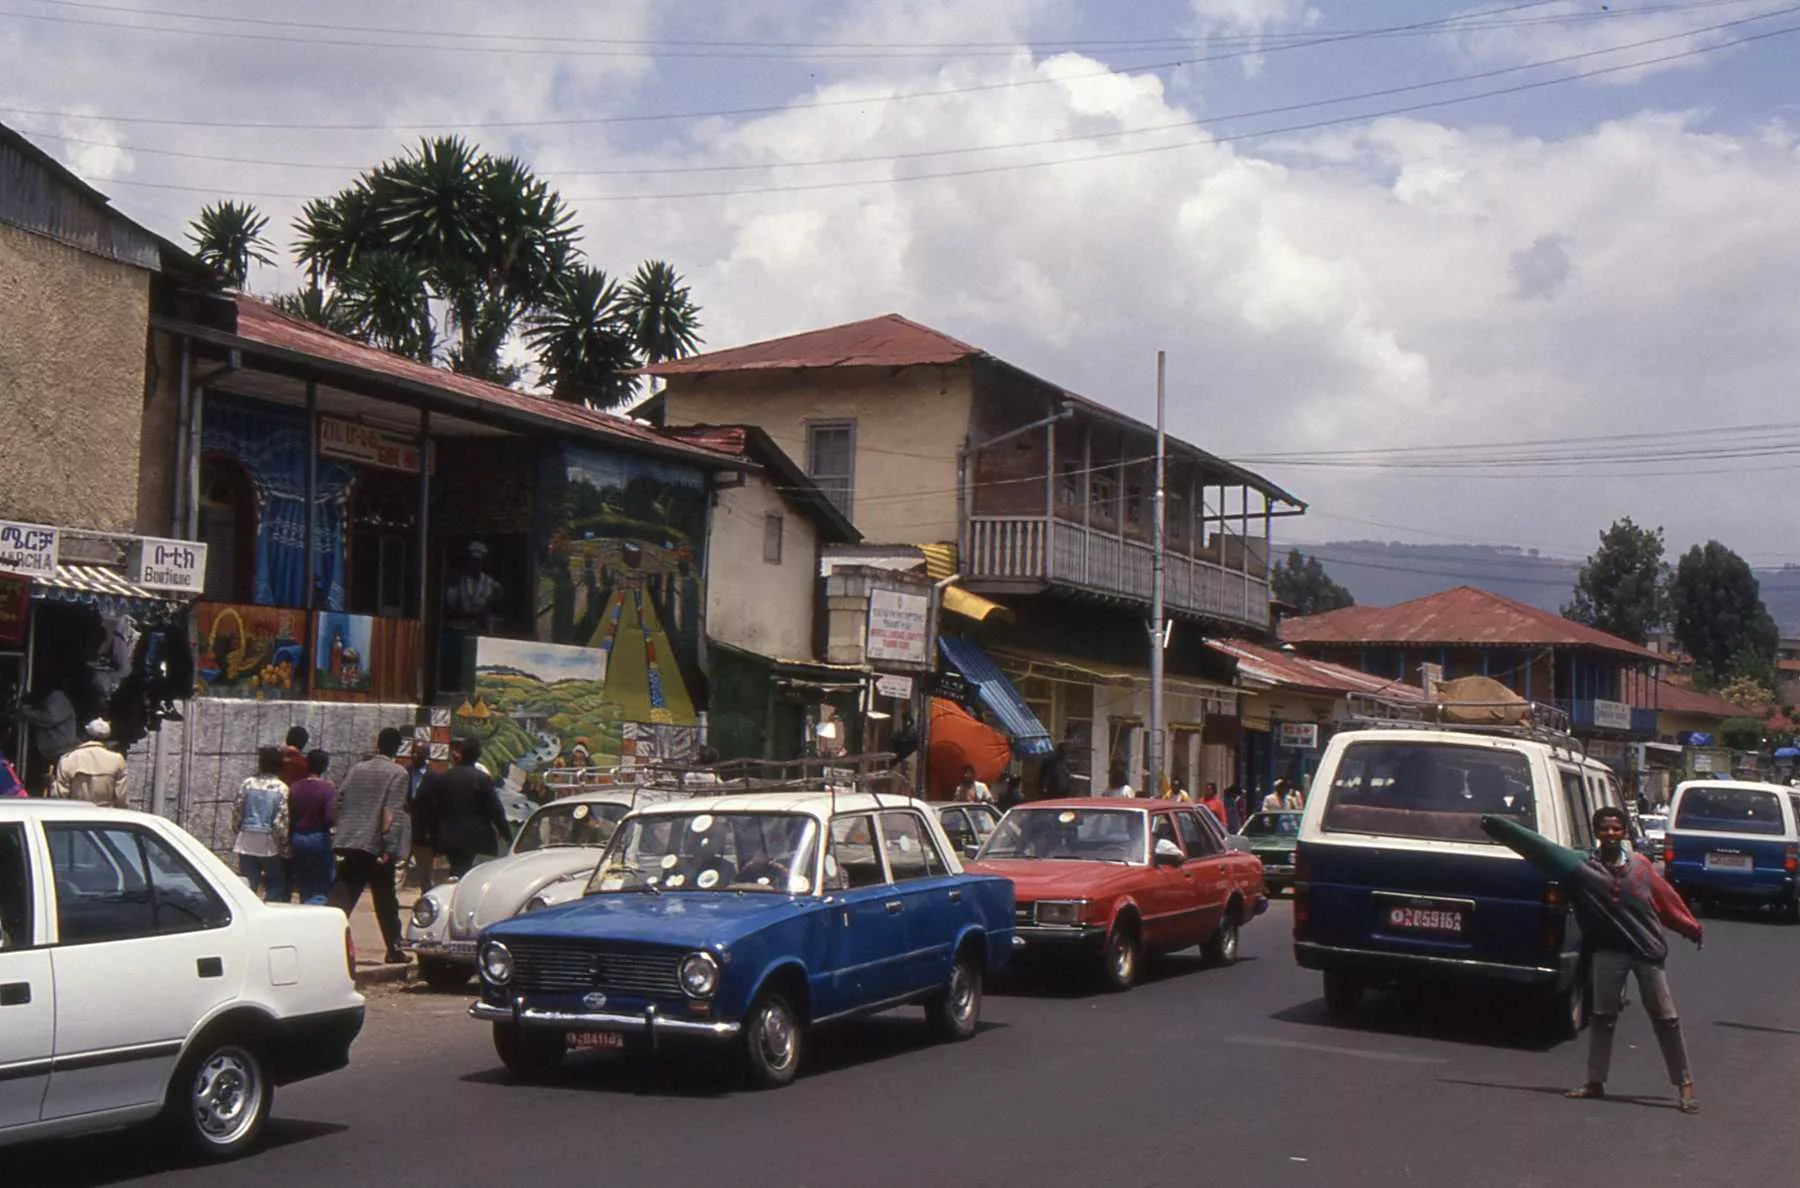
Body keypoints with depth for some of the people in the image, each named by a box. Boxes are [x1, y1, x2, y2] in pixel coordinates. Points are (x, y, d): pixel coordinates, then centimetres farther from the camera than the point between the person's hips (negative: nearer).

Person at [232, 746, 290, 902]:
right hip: (269, 843, -3)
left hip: (247, 842, 3)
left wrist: (237, 831, 18)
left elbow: (236, 813, 3)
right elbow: (281, 820, -13)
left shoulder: (247, 784, 0)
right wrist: (284, 845, -4)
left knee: (248, 885, 8)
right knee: (276, 884, 8)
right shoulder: (281, 788, -10)